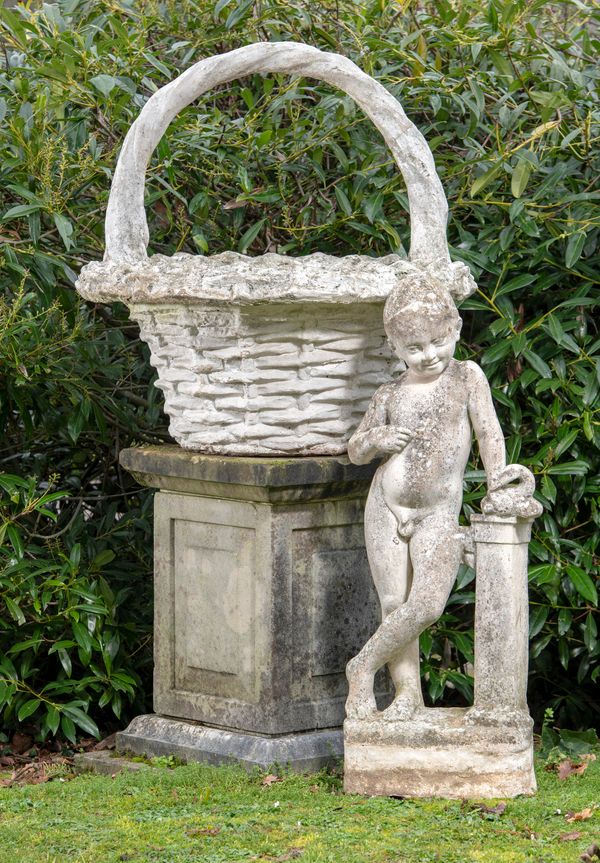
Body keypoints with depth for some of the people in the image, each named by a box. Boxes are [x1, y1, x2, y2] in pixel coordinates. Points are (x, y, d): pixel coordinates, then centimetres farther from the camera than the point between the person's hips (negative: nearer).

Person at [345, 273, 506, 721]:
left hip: (439, 515, -2)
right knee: (394, 605, 1)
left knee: (427, 604, -18)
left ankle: (364, 666, 0)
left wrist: (498, 494, -10)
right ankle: (408, 692, 15)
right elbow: (355, 452, 16)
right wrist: (375, 440, -6)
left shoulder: (466, 376, 1)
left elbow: (490, 435, 0)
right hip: (386, 508, 2)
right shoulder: (391, 394, 7)